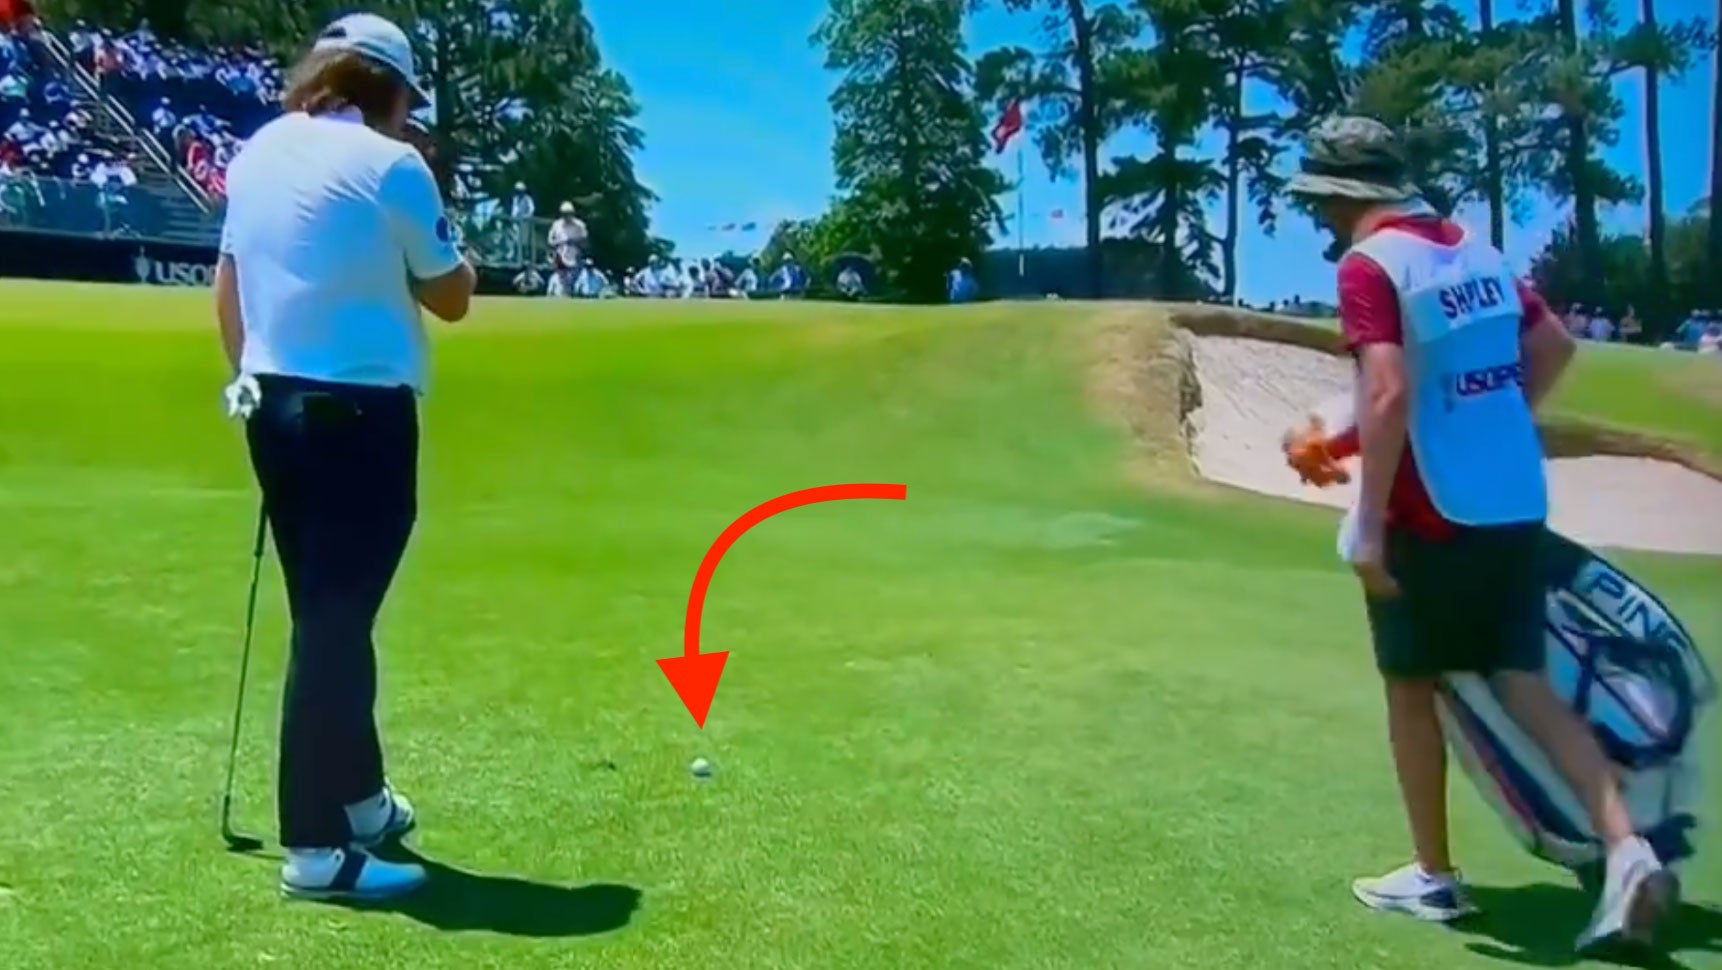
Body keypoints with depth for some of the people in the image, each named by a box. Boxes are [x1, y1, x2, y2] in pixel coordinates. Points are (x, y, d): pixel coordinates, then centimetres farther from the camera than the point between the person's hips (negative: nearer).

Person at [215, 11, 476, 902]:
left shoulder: (256, 154, 10)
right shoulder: (391, 166, -11)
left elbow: (227, 287, 15)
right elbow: (451, 298, -2)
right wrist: (451, 247, 16)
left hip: (272, 403, 8)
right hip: (360, 412, -8)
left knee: (326, 613, 16)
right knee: (337, 621, -4)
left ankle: (359, 797, 30)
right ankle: (315, 845, 1)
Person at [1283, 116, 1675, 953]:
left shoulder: (1369, 265, -12)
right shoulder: (1473, 249, 12)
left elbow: (1389, 394, -23)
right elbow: (1555, 345, 20)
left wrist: (1369, 526, -21)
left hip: (1431, 515, -7)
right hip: (1516, 505, 7)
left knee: (1411, 686, 8)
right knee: (1522, 680, 11)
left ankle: (1434, 877, 18)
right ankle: (1627, 850, -1)